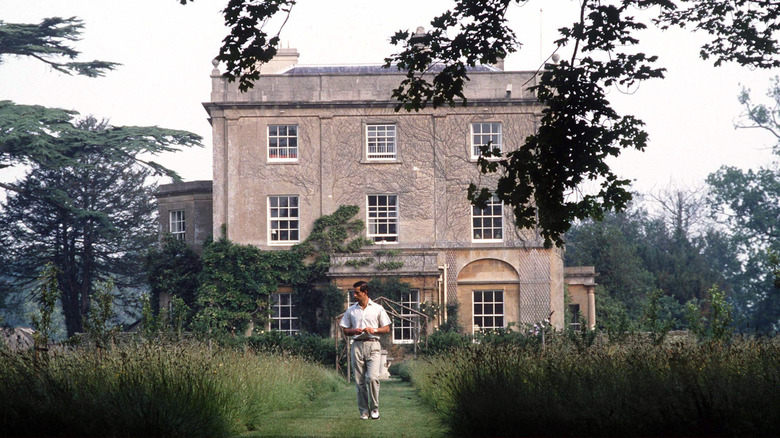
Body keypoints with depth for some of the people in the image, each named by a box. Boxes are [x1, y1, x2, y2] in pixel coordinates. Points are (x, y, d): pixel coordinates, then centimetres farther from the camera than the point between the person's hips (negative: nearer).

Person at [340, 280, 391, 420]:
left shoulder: (378, 309, 7)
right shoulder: (351, 310, 13)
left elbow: (387, 329, 9)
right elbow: (345, 331, 15)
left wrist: (374, 330, -9)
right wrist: (355, 331, -6)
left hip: (373, 345, -2)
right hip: (357, 345, 3)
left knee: (372, 377, -15)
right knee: (359, 380, 0)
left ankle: (375, 408, -2)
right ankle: (364, 411, 6)